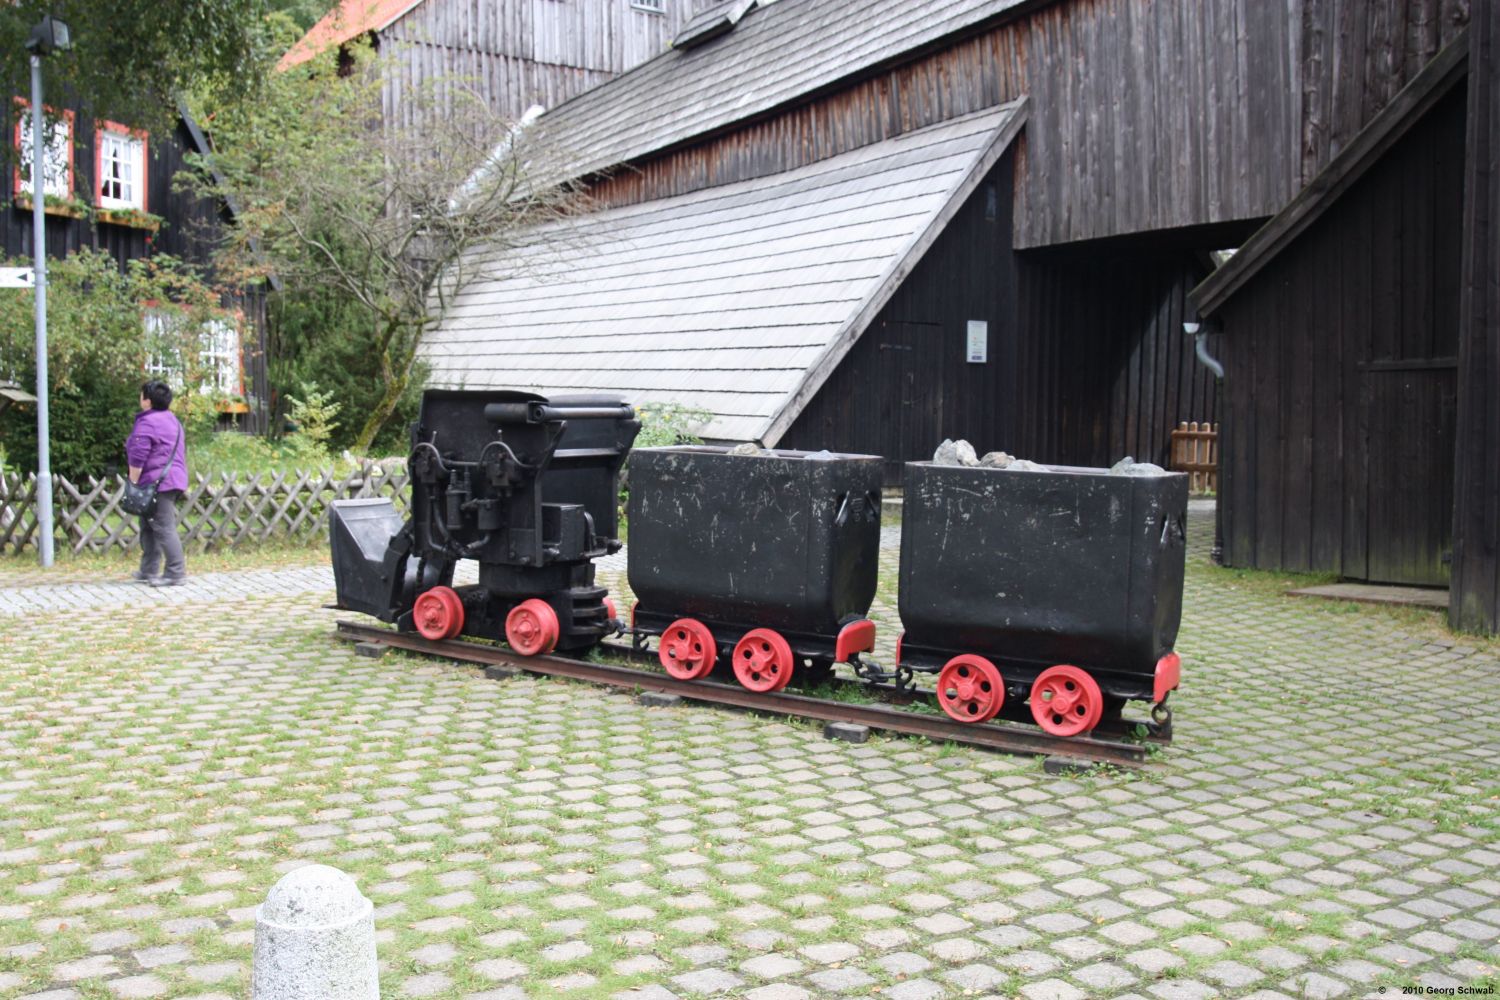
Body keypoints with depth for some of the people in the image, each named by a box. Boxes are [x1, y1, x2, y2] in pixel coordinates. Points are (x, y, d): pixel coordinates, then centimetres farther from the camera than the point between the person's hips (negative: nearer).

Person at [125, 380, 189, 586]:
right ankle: (149, 571, 23)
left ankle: (176, 573, -11)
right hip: (175, 480, 10)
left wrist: (133, 483, -12)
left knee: (164, 528, -9)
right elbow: (181, 452, 24)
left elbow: (137, 457, -19)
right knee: (149, 527, 18)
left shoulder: (147, 423, -13)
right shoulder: (173, 420, 17)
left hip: (158, 483, -10)